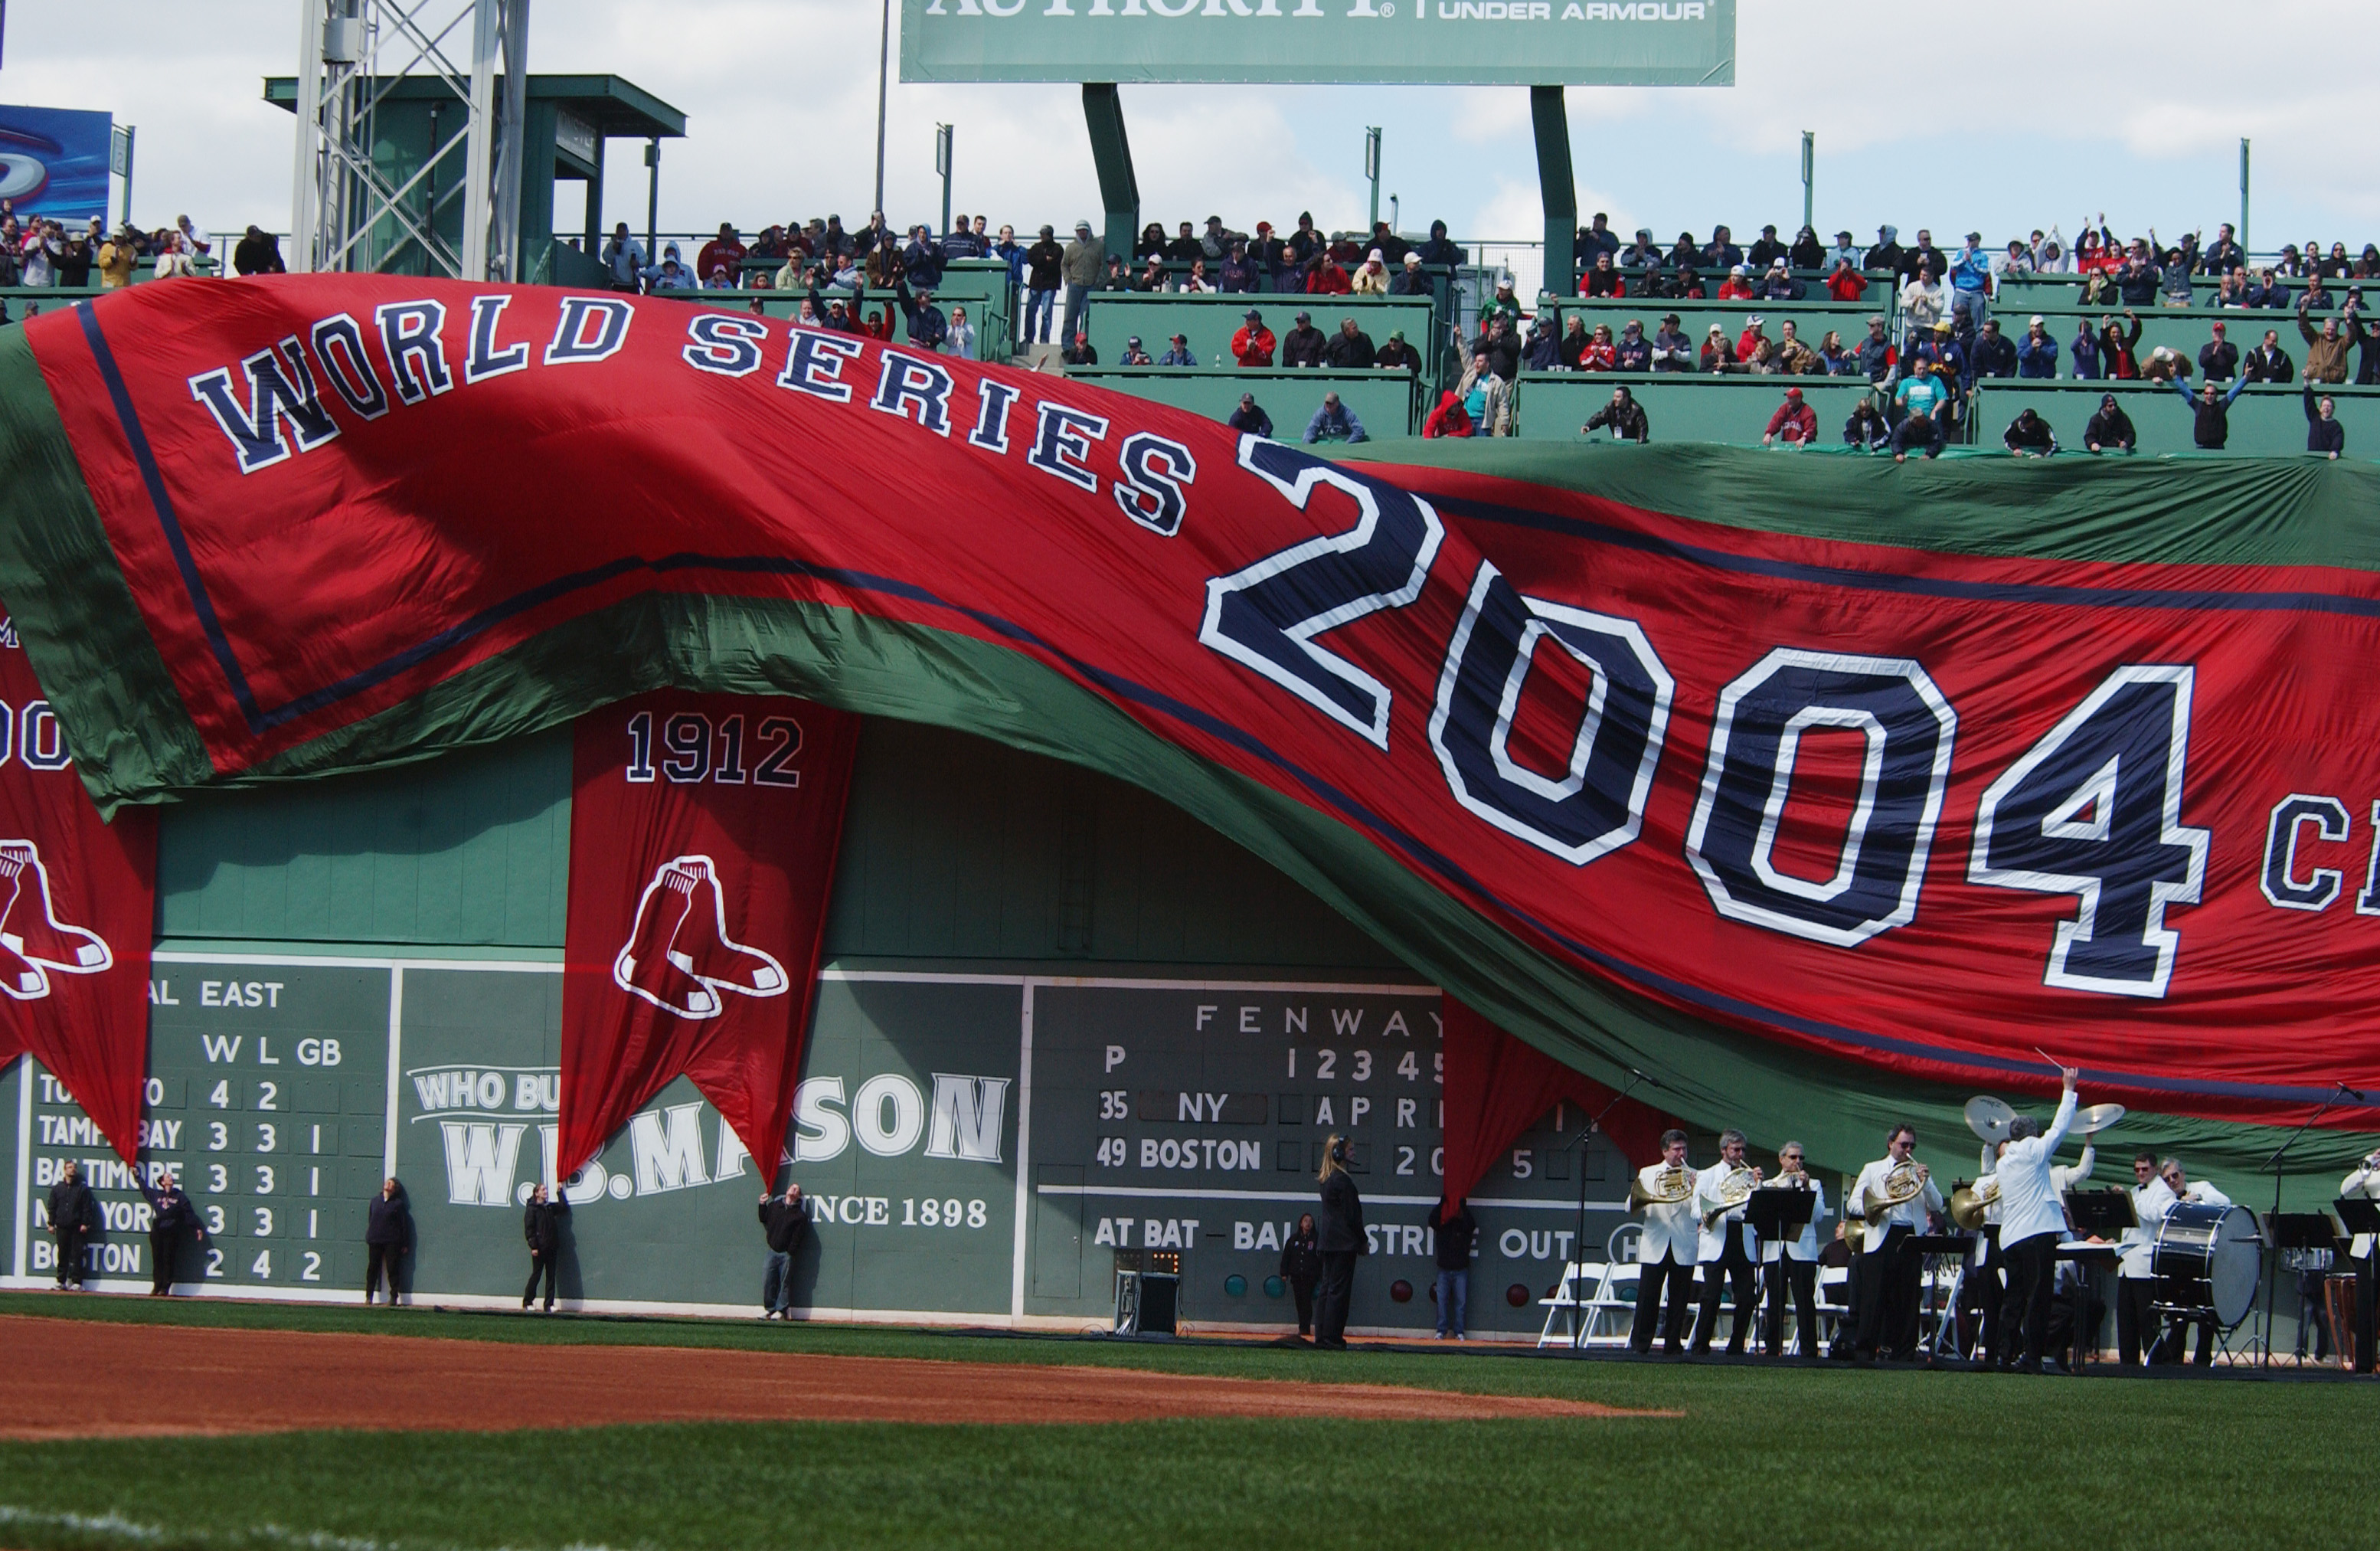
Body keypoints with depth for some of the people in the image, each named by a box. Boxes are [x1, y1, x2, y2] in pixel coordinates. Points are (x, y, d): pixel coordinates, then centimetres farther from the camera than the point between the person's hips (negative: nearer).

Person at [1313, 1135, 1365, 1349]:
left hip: (1328, 1241, 9)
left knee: (1327, 1289, 10)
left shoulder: (1327, 1179, 14)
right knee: (1339, 1290, -6)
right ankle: (1332, 1337, -7)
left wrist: (1360, 1241, 19)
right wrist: (1363, 1241, -6)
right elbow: (1351, 1215, -15)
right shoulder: (1343, 1180, -15)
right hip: (1344, 1243, -9)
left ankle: (1321, 1336, 11)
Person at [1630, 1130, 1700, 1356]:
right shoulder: (1648, 1174, 13)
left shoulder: (1694, 1177, 12)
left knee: (1679, 1299, 0)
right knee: (1648, 1297, -4)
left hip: (1685, 1247, 1)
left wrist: (1696, 1191, -16)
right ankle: (1640, 1344, 2)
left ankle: (1673, 1344, 7)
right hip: (1655, 1245, -1)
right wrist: (1644, 1199, -14)